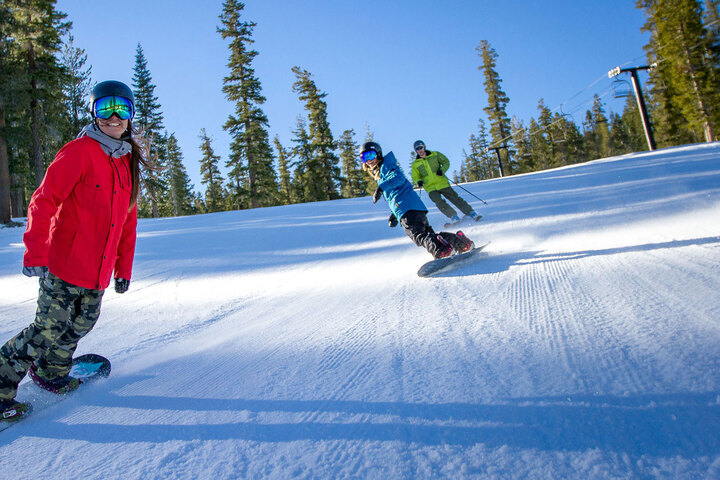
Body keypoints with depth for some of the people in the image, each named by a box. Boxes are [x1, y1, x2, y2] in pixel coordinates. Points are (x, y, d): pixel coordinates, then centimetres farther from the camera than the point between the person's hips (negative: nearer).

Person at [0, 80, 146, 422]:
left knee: (81, 326, 15)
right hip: (64, 266, -6)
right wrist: (35, 253, -20)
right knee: (49, 330, -1)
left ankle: (50, 372, 38)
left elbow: (128, 220, 15)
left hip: (99, 272, 6)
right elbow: (43, 201, -13)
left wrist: (124, 269, 14)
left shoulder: (127, 162, 11)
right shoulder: (80, 151, -10)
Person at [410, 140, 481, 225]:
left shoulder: (435, 155, 4)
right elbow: (415, 177, 9)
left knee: (456, 199, 0)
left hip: (442, 183, 0)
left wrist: (442, 170, -11)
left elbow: (446, 162, 9)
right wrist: (418, 181, -14)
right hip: (431, 188, 0)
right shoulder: (415, 164, 5)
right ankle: (454, 217, -12)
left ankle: (472, 213, 7)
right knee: (440, 203, -19)